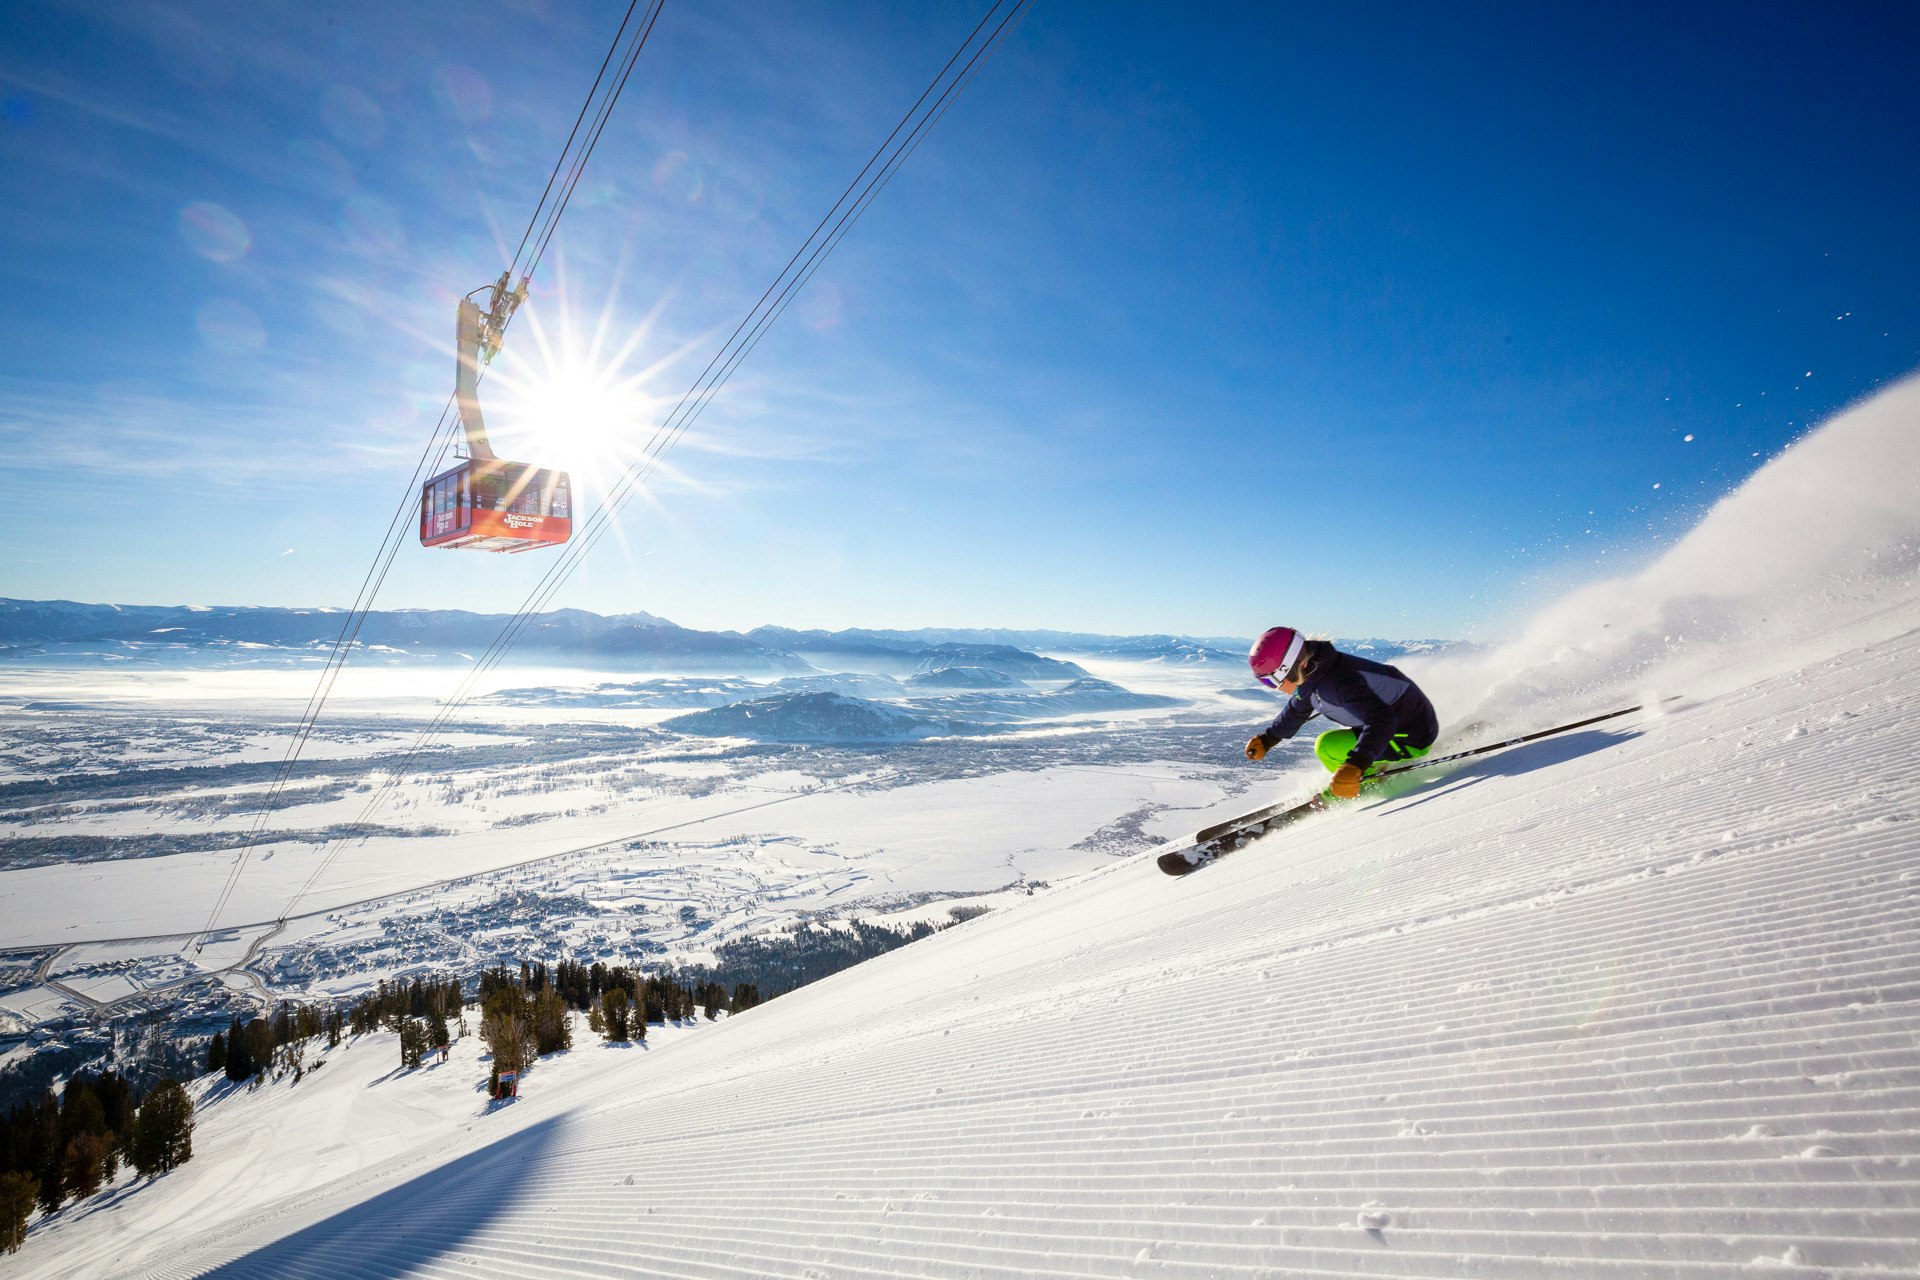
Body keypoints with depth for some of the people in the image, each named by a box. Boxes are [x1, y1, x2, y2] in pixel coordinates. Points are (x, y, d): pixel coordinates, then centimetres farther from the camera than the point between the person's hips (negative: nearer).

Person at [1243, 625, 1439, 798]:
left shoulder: (1341, 682, -32)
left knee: (1327, 746, -19)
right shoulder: (1311, 673, -3)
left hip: (1412, 738, -9)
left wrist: (1355, 765, -54)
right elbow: (1297, 710, 17)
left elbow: (1382, 721, -42)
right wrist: (1267, 739, 18)